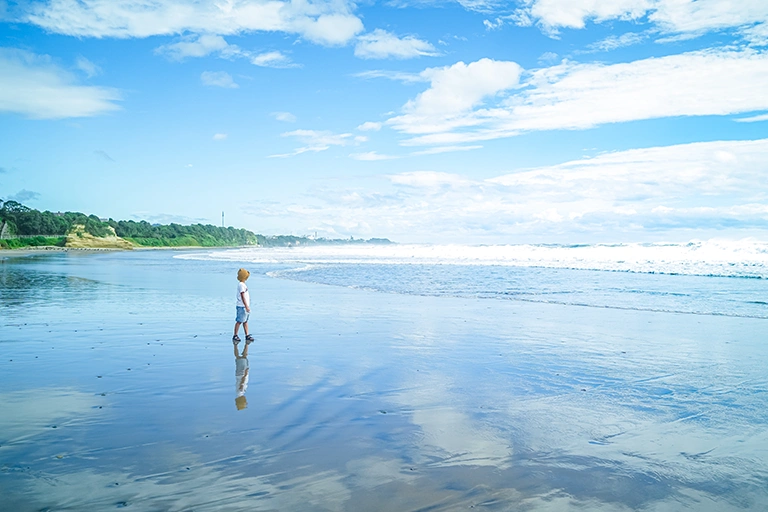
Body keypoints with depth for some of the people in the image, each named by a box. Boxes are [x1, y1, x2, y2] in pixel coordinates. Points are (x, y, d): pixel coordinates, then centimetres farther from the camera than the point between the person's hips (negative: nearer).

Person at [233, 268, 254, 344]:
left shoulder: (243, 284, 15)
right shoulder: (241, 285, -16)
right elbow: (242, 296, -21)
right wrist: (246, 306, -23)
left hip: (245, 306, 10)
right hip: (242, 307, -10)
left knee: (245, 321, 11)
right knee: (239, 321, -3)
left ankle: (247, 336, 14)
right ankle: (235, 336, 4)